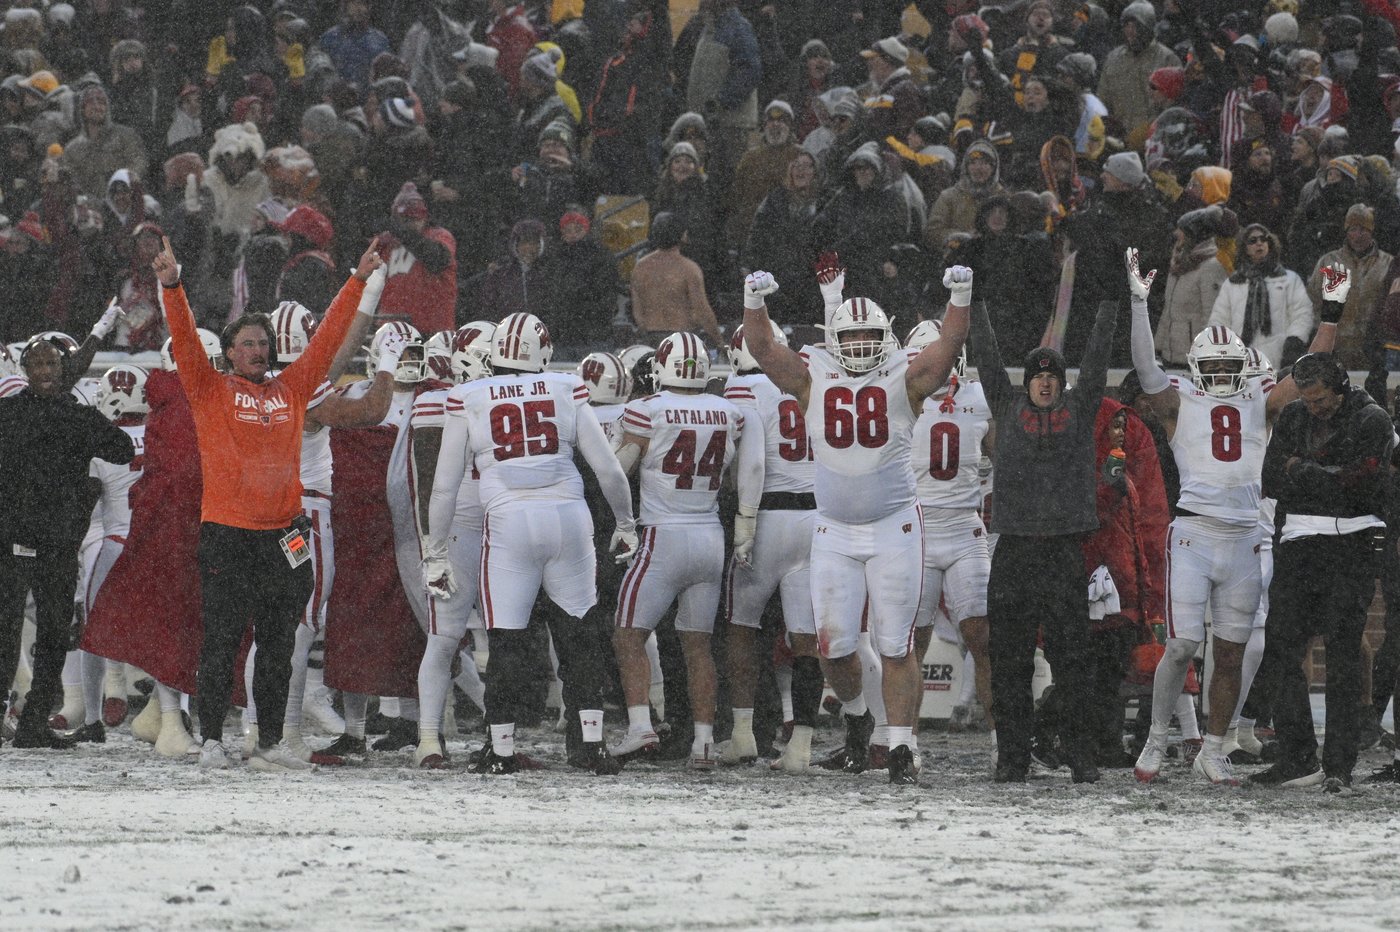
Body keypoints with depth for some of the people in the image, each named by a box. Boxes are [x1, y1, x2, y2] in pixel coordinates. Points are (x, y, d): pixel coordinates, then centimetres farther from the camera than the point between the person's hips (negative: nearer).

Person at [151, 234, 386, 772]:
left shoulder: (291, 389, 12)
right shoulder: (210, 390, 3)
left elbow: (328, 338, 15)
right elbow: (185, 340, -8)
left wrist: (358, 282, 13)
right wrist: (171, 288, -21)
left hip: (282, 535, 4)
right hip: (226, 535, -4)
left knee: (278, 645, 7)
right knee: (222, 641, -3)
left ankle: (270, 744, 12)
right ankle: (212, 740, 2)